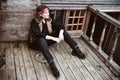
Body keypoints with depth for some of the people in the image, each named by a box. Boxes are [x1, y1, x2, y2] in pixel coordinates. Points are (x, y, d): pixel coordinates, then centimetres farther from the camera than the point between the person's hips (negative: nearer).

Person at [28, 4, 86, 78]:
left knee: (63, 31, -11)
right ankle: (52, 64, -52)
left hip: (47, 40, 6)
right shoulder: (35, 21, -17)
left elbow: (61, 26, -6)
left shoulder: (49, 20, -1)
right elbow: (38, 34, -31)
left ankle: (76, 50, -13)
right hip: (37, 42, -5)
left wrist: (61, 34, -28)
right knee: (42, 39, -43)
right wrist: (53, 38, -35)